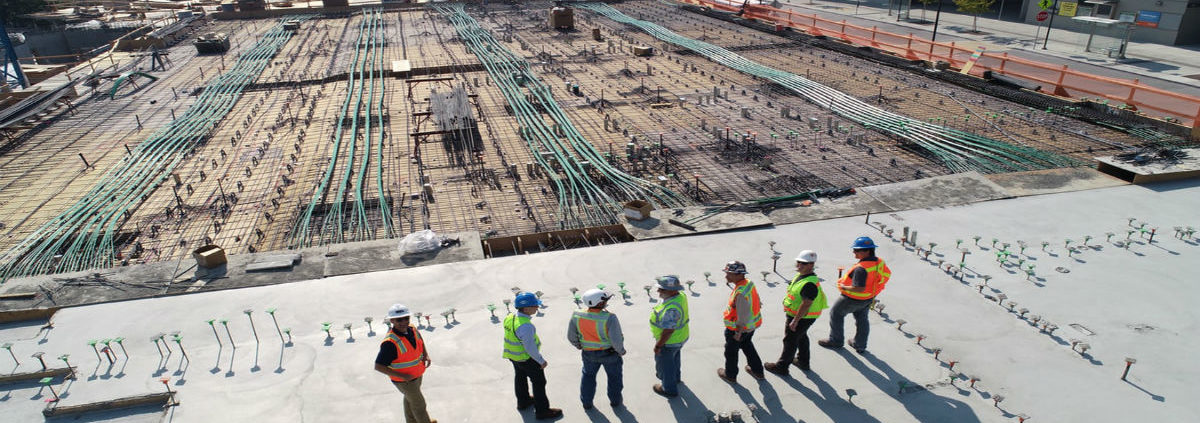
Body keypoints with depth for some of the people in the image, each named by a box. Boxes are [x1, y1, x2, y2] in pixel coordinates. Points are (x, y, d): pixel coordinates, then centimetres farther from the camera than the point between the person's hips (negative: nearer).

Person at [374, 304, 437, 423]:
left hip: (416, 374, 7)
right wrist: (402, 376, -32)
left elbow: (420, 339, 11)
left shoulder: (412, 329, -13)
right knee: (418, 404, 12)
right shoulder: (390, 343, -36)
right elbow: (378, 366, -32)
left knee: (410, 399, 30)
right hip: (404, 381, -7)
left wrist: (426, 355, -4)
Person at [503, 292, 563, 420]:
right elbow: (530, 347, -29)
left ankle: (523, 401, 51)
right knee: (539, 382, 10)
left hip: (513, 355, 8)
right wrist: (541, 361, -16)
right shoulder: (525, 326, -36)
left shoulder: (509, 318, -10)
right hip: (527, 358, -8)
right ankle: (542, 411, 22)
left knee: (520, 377, 29)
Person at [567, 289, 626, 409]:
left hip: (589, 354, 3)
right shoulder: (609, 318, -31)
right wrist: (621, 351, -7)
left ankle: (586, 402, 42)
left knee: (588, 375, 28)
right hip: (609, 353, -3)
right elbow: (616, 339, -28)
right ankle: (615, 401, 42)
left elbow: (571, 337, -5)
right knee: (614, 376, 24)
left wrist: (579, 346, 14)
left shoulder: (576, 316, -18)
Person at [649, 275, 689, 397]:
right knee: (674, 359, 32)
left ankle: (669, 389, 37)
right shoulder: (681, 296, -12)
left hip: (669, 342, -8)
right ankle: (675, 377, 58)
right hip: (680, 338, 8)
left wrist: (658, 346, -22)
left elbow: (668, 331, -34)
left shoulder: (671, 308, -40)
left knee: (664, 364, 16)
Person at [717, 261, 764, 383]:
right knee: (747, 346, 31)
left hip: (738, 327, -9)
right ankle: (757, 371, 45)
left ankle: (730, 375, 36)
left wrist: (738, 333, -20)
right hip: (752, 325, 9)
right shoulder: (749, 283, -7)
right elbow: (757, 303, 7)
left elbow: (743, 316, -31)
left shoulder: (740, 293, -35)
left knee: (731, 351, 16)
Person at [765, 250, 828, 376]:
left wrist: (795, 321, -27)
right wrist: (787, 306, 22)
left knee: (790, 341, 4)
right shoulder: (801, 275, 0)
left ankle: (782, 367, 18)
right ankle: (803, 362, 44)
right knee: (801, 337, 25)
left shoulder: (810, 283, -32)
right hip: (796, 314, 10)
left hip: (802, 317, -10)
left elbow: (806, 304, -31)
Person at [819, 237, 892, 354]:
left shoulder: (861, 268, -36)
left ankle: (835, 341, 29)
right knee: (862, 320, 25)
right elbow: (887, 274, 9)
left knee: (836, 314, 16)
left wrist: (844, 287, -23)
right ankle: (860, 346, 40)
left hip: (854, 299, -8)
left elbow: (859, 288, -38)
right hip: (868, 299, 8)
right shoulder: (879, 262, -10)